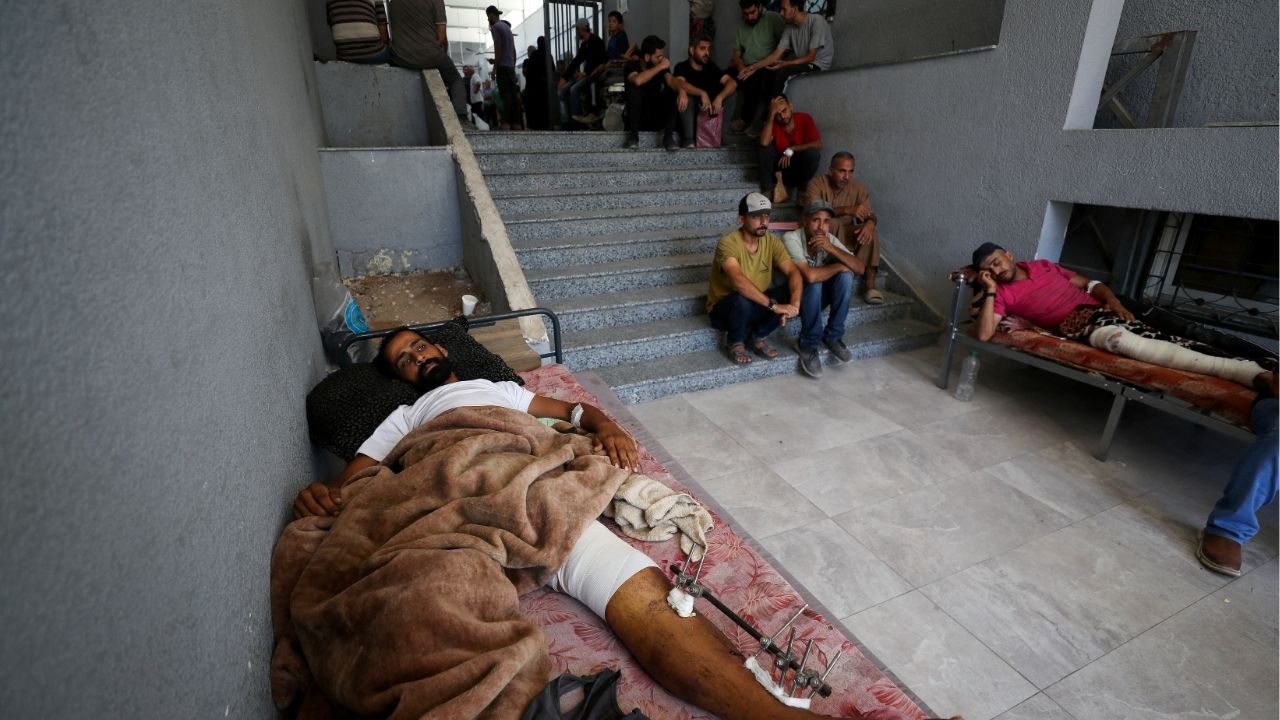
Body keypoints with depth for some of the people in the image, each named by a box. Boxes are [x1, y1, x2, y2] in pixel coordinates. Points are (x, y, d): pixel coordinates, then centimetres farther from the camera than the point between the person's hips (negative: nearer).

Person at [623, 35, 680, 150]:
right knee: (634, 89, -28)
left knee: (671, 90, -18)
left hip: (657, 117, 3)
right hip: (636, 117, -3)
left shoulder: (662, 67, 0)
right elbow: (637, 81, -34)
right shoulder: (632, 65, -11)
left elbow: (672, 82, -18)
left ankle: (668, 135, -21)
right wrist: (660, 67, -28)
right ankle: (633, 134, -23)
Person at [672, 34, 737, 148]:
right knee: (686, 96, -33)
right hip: (688, 114, -3)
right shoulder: (682, 67, -8)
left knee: (730, 93, -14)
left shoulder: (711, 67, 3)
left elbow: (732, 82, -11)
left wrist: (719, 98, -31)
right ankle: (688, 141, -34)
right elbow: (680, 84, -32)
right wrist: (702, 93, -46)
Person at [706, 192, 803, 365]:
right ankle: (735, 341, -6)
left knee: (793, 292, -16)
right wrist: (773, 305, -41)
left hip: (757, 305, 6)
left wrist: (795, 303, -30)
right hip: (725, 308, -5)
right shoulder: (728, 243, -24)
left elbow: (794, 272, -11)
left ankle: (757, 336, 2)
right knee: (741, 299, -39)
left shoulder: (771, 241, -4)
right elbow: (738, 282, -38)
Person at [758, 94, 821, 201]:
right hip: (780, 167, 1)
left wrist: (791, 150, -22)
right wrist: (771, 114, -28)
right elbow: (764, 143, -29)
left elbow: (818, 144, -19)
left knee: (813, 152, -30)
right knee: (766, 148, -23)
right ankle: (767, 191, -21)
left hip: (801, 170, -1)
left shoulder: (804, 119, -7)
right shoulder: (773, 124, -6)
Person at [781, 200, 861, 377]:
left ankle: (833, 336, -7)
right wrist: (838, 266, -22)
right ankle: (808, 345, -17)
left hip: (819, 296, 5)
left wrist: (831, 248, -28)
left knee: (845, 276, -20)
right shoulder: (791, 239, -26)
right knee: (815, 284, -35)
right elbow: (810, 276, -39)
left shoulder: (830, 239, -8)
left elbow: (860, 269, -16)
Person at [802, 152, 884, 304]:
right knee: (834, 223, -34)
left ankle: (869, 284, -27)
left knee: (871, 232, -23)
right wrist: (847, 210, -41)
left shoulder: (858, 187, 0)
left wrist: (869, 224, -30)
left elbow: (870, 214, -4)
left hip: (845, 235, 4)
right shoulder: (816, 184, -14)